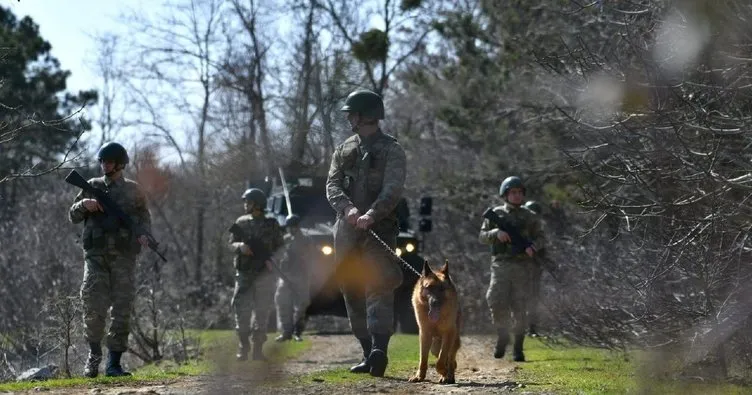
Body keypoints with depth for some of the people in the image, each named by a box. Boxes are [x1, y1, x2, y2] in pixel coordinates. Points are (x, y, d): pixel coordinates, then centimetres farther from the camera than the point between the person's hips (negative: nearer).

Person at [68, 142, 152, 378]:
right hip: (96, 254, 0)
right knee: (93, 306, -11)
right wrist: (84, 204, -7)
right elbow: (73, 216, 14)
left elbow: (144, 217, 16)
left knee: (122, 309, -3)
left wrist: (144, 234, -5)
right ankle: (94, 354, 8)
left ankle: (114, 363, 2)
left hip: (124, 255, 0)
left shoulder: (132, 190, 10)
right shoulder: (92, 187, 11)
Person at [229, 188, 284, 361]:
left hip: (264, 274, -2)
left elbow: (279, 246, 8)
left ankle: (258, 349, 3)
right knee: (241, 309, -4)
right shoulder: (241, 222, 10)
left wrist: (270, 259, -10)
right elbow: (231, 244, 10)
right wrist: (240, 246, -12)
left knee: (262, 311, -2)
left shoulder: (271, 224, 4)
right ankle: (243, 348, 3)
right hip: (244, 273, 2)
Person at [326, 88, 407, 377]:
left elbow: (393, 189, -14)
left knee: (378, 286, -18)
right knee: (353, 293, 6)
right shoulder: (344, 150, 16)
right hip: (346, 231, 6)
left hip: (379, 229, -6)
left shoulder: (391, 150, 0)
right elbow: (332, 185, 4)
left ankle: (379, 350, -31)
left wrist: (372, 214, -31)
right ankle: (368, 354, 12)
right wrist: (348, 208, -18)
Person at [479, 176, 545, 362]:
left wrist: (533, 247, -9)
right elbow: (482, 236, 9)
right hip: (501, 264, 0)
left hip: (522, 265, 0)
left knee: (519, 307, -2)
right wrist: (496, 233, -12)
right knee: (496, 301, -15)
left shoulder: (530, 217, 11)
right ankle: (502, 337, 7)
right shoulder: (496, 214, 9)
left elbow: (539, 237, 13)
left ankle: (518, 348, 4)